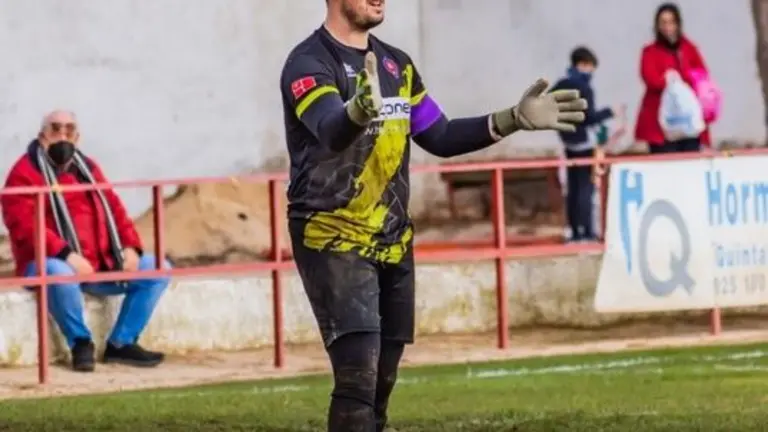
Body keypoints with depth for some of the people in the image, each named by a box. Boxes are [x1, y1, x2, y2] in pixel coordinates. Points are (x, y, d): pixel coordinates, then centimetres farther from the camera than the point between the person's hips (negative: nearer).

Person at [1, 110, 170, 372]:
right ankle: (80, 342, -18)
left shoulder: (87, 168, 18)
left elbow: (114, 209, 16)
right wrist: (67, 255, -30)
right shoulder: (26, 172, -5)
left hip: (101, 265, 7)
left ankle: (121, 343, -1)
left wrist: (130, 247, -4)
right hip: (53, 263, -7)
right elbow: (24, 225, -18)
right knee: (59, 273, -42)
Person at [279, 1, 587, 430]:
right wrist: (360, 109, -55)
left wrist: (513, 119, 4)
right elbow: (331, 131, -32)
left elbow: (439, 137, 16)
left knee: (382, 380, 8)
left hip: (394, 243, 7)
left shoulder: (397, 64, 12)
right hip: (333, 243, -7)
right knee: (358, 376, -18)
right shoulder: (310, 63, -12)